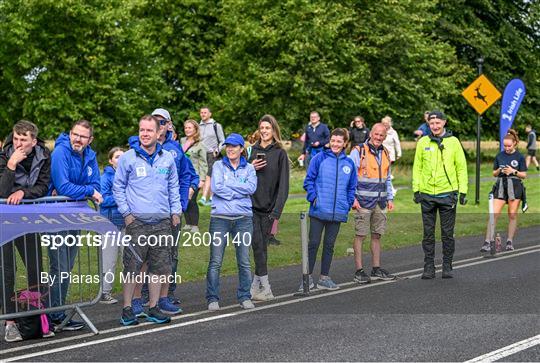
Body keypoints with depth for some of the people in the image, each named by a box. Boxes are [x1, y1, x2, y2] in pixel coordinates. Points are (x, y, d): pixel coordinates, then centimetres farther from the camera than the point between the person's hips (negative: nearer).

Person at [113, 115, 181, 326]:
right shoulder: (128, 158, 0)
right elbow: (118, 187, 4)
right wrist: (126, 213, -4)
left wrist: (176, 211, 9)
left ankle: (153, 308, 15)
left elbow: (173, 187, 18)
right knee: (132, 267, -4)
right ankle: (127, 308, 6)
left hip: (162, 221, 3)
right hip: (137, 221, -3)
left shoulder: (167, 158, 9)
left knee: (159, 266, 6)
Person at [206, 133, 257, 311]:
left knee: (244, 261, 3)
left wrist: (228, 184, -10)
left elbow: (252, 187, -7)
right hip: (220, 217, -2)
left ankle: (244, 296, 14)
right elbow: (216, 187, -10)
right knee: (215, 261, -3)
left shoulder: (249, 168, 11)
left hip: (243, 218, 2)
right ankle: (212, 298, 5)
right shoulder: (218, 165, 6)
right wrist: (240, 191, -8)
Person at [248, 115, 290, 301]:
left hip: (268, 208, -1)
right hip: (251, 205, 1)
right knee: (258, 245, -8)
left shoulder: (280, 153, 2)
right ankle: (265, 288, -6)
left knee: (262, 247, 3)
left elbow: (283, 184, -3)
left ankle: (255, 286, 12)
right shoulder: (252, 151, 10)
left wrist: (277, 211, -10)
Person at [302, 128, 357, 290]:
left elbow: (352, 187, 14)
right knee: (313, 243, 1)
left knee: (329, 245, 11)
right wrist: (313, 198, -11)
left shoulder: (349, 163, 7)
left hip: (338, 212, 3)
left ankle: (324, 278, 19)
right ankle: (308, 277, 9)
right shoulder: (319, 158, -3)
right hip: (319, 210, -3)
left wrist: (348, 204, 3)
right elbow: (309, 180, -1)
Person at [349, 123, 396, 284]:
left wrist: (390, 198, 16)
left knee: (377, 235, 10)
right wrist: (352, 198, -14)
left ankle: (376, 269, 17)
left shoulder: (385, 153, 14)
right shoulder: (358, 151, -5)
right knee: (360, 235, -4)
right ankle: (359, 271, 1)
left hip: (380, 202, 6)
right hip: (363, 202, -6)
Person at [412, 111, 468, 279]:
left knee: (447, 233, 4)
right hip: (427, 195, 1)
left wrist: (463, 191, -1)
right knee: (428, 233, 5)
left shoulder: (453, 141, 2)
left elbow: (461, 167, 4)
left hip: (447, 194, -1)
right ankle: (429, 267, 12)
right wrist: (416, 190, 2)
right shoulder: (422, 142, 4)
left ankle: (447, 267, 12)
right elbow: (417, 167, 8)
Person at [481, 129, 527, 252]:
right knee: (494, 214, -7)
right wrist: (499, 170, -9)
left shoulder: (519, 157, 1)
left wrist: (513, 171, -14)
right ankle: (487, 242, -9)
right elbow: (494, 173, 13)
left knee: (512, 215, 3)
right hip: (501, 186, 1)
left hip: (515, 187, -1)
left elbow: (524, 175, 1)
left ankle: (510, 242, 13)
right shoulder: (499, 156, 7)